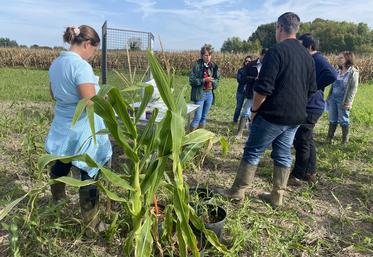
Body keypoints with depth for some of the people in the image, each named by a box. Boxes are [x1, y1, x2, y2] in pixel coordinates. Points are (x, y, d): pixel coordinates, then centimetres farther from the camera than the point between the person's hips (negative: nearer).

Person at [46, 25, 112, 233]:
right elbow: (91, 103, -26)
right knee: (89, 175, 3)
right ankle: (92, 224, 17)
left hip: (62, 128, 9)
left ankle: (57, 199, 55)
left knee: (60, 166, 29)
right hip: (83, 132, -9)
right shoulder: (81, 66, -22)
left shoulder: (56, 63, 6)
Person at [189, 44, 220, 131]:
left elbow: (217, 79, 13)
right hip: (199, 94, -5)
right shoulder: (197, 65, -8)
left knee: (204, 117, 13)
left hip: (210, 93, 5)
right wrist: (204, 80, -19)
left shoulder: (213, 66, 5)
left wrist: (213, 81, -9)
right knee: (198, 117, -6)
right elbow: (191, 80, -11)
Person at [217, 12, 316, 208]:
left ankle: (237, 192, 14)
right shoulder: (308, 56, 12)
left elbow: (263, 87, -19)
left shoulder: (276, 51, -13)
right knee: (283, 156, 13)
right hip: (295, 118, 7)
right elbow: (311, 90, 17)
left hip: (273, 115, -7)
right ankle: (277, 197, 21)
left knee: (252, 152, 4)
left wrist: (254, 109, -6)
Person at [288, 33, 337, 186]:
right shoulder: (310, 60, 16)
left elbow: (332, 75, -30)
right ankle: (310, 173, 29)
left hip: (311, 107, -10)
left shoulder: (318, 59, -13)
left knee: (302, 141, -3)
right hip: (307, 106, 10)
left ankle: (297, 176, 7)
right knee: (307, 141, 17)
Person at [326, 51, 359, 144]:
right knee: (332, 120, 11)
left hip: (343, 101, -6)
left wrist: (348, 102, -17)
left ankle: (345, 141, 15)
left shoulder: (353, 72, -8)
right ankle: (329, 138, 19)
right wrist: (329, 97, 12)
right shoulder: (338, 71, 11)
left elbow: (353, 89, -12)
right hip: (333, 98, 6)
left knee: (343, 121, 3)